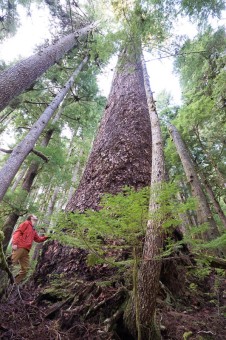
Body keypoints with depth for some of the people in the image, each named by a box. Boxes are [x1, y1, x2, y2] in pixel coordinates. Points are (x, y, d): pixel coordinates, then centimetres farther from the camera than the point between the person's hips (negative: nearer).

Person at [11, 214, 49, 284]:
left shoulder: (33, 231, 27)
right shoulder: (26, 223, 5)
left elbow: (38, 239, 32)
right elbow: (17, 232, -7)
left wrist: (46, 237, 19)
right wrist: (14, 243, -20)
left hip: (26, 250, 8)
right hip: (19, 247, -8)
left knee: (25, 269, 6)